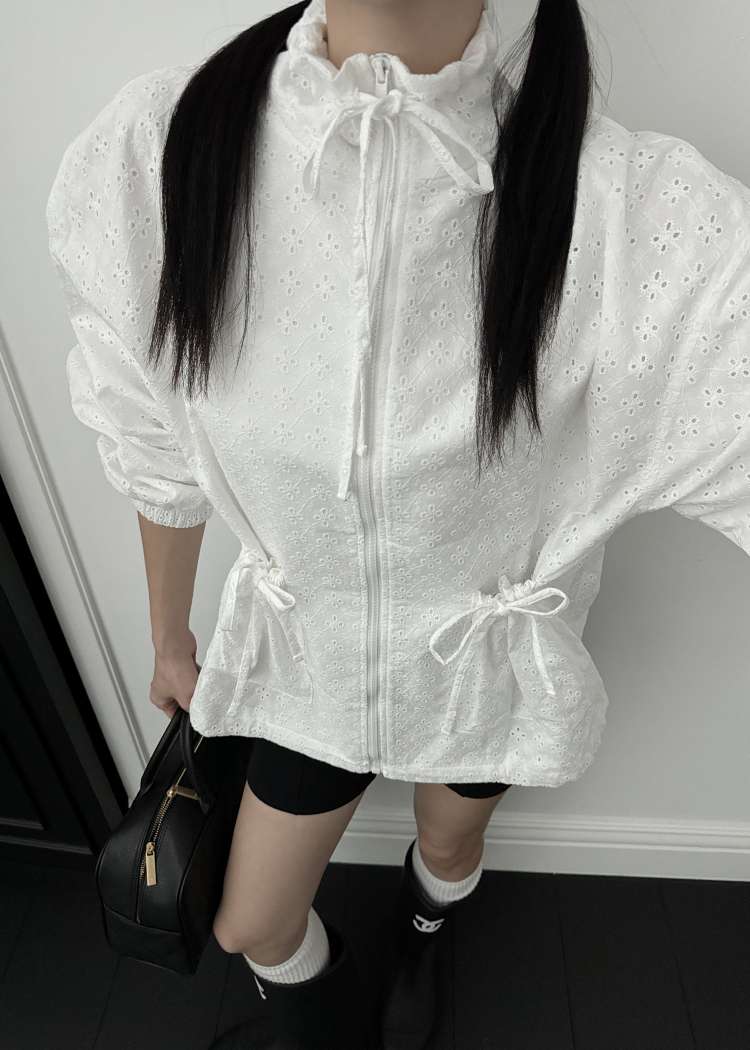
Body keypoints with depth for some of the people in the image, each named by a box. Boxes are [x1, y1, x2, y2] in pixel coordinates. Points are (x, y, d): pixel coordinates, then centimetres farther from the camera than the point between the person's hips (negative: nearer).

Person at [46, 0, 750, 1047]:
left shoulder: (640, 209, -26)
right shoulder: (154, 152, -18)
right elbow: (159, 454, -6)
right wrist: (170, 638, 9)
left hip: (489, 668, -1)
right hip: (306, 658, 2)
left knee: (449, 852, 31)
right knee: (251, 928, 24)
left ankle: (418, 949, 73)